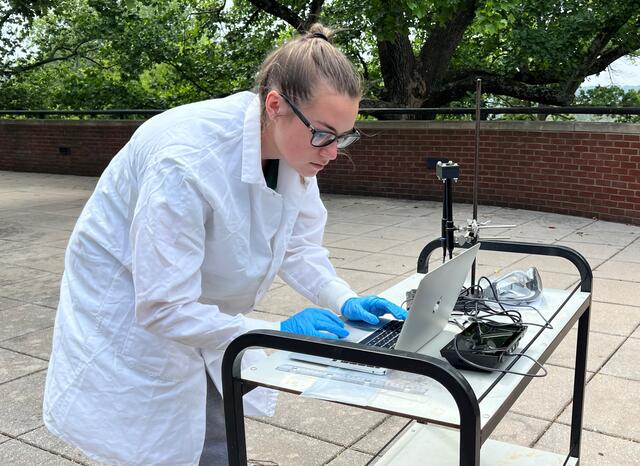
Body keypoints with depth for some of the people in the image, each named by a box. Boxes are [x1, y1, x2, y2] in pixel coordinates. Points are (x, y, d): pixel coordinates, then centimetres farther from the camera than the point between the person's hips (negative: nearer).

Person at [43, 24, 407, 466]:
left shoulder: (296, 147, -15)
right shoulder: (187, 162, -37)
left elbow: (299, 245, -2)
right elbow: (163, 308, -33)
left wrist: (345, 301, -18)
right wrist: (279, 331, -32)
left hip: (198, 309, 7)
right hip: (131, 310, -6)